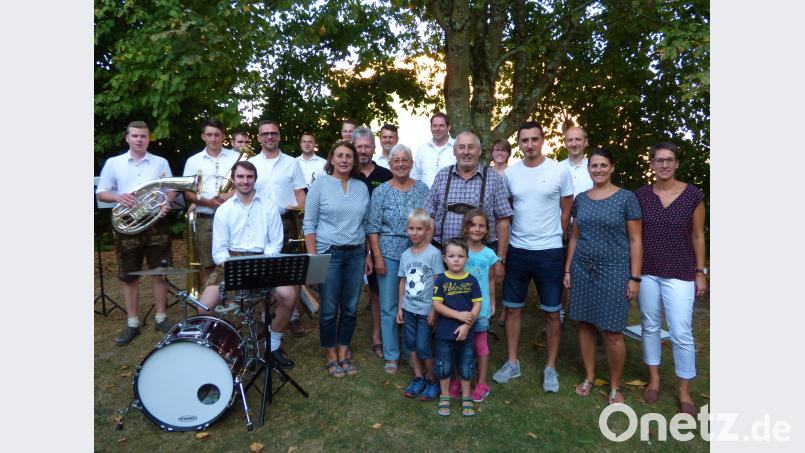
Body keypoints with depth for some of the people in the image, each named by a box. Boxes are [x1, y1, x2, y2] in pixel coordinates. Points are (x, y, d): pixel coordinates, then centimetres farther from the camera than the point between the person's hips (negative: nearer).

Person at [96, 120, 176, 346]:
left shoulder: (161, 162, 7)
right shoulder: (113, 163, 5)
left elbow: (171, 190, 8)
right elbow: (101, 193, 6)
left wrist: (166, 204, -13)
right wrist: (118, 197, -15)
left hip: (156, 224, 0)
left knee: (159, 273, 5)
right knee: (129, 277, 6)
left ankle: (161, 318, 18)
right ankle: (132, 323, 18)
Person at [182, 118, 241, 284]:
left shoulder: (236, 157, 6)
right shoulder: (193, 161, 9)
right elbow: (188, 194, 7)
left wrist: (232, 194, -13)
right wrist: (207, 202, -11)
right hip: (205, 219, 1)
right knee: (208, 265, 5)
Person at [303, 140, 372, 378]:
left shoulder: (362, 187, 8)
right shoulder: (320, 184, -2)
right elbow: (309, 223, -4)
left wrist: (368, 254, 9)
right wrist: (312, 257, -10)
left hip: (356, 254, 4)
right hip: (329, 253, -3)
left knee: (350, 308, 10)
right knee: (329, 309, 4)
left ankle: (343, 354, 27)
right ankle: (331, 356, 23)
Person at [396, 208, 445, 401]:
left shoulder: (434, 253, -11)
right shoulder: (405, 255, 4)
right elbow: (403, 282, 9)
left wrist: (434, 310, -12)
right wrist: (400, 307, 9)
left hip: (425, 309, -5)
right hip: (408, 308, 5)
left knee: (423, 346, -1)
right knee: (411, 343, 12)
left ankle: (433, 380, 19)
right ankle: (418, 378, 28)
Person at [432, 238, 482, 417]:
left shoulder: (471, 280, -3)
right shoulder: (441, 280, -6)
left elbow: (477, 305, -4)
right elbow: (437, 305, -11)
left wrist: (467, 326, -13)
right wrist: (459, 315, -17)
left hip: (466, 332, 1)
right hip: (445, 332, -1)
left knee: (466, 365, 13)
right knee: (444, 366, 10)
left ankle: (466, 398, 31)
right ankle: (445, 398, 28)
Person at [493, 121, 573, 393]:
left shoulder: (559, 171, -5)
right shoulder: (509, 173, 2)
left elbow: (566, 211, 2)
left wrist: (553, 238, 2)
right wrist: (510, 238, 7)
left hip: (549, 252, -2)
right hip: (516, 250, 3)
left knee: (552, 313, 7)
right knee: (512, 308, 10)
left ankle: (550, 368, 24)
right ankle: (512, 363, 26)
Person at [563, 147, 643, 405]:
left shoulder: (626, 198, -3)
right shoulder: (581, 199, 8)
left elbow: (635, 240, -3)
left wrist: (635, 278, -8)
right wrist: (568, 270, 9)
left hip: (614, 271, -4)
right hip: (582, 270, 4)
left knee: (612, 333, -1)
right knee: (585, 325, 10)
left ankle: (615, 386, 18)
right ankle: (589, 378, 26)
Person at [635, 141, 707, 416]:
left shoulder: (693, 195, -3)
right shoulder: (641, 195, 1)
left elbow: (697, 237, 2)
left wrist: (700, 273, 1)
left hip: (680, 275, -2)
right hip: (647, 272, 2)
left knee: (682, 333, -2)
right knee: (649, 326, 12)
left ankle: (684, 391, 16)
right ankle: (654, 380, 29)